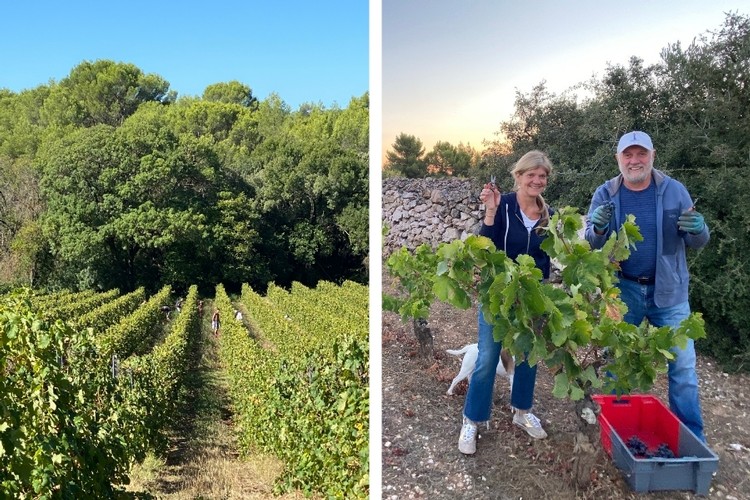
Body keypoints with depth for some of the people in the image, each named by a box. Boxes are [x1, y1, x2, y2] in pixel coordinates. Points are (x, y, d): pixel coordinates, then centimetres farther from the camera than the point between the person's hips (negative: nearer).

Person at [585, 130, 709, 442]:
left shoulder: (674, 190, -3)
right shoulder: (605, 194, -2)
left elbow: (697, 243, 2)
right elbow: (591, 245, -1)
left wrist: (698, 229, -23)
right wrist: (597, 229, -25)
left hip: (668, 291, -1)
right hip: (622, 290, 1)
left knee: (683, 364, 1)